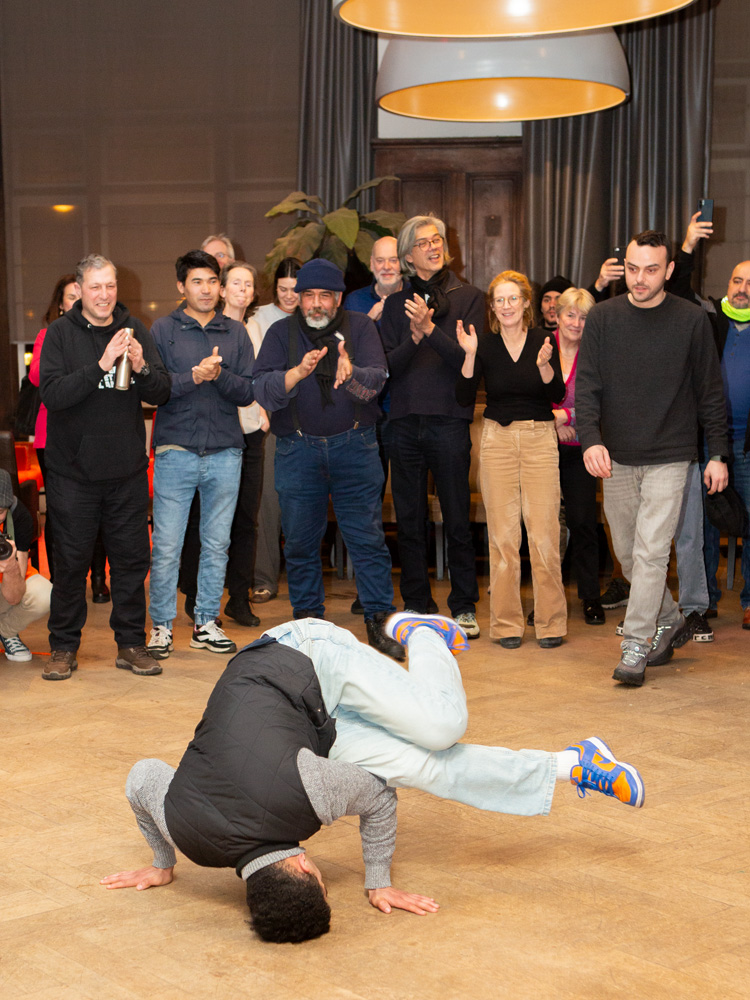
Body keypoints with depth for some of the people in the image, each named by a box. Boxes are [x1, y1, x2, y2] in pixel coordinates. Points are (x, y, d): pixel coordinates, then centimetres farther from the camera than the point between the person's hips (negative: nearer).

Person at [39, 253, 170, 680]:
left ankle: (132, 644, 19)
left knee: (132, 557, 7)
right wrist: (100, 366, -26)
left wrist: (142, 368, -17)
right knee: (71, 560, 4)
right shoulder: (61, 333, -3)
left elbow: (162, 393, 3)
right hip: (74, 471, -2)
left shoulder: (135, 330, 5)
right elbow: (52, 393, -16)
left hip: (127, 469, 3)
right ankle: (64, 648, 16)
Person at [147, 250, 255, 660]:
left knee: (217, 544, 7)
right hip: (176, 451, -3)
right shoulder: (163, 330, 4)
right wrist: (194, 376, -17)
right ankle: (161, 626, 9)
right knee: (166, 546, -3)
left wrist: (218, 374, -13)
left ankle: (206, 623, 18)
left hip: (225, 453, 3)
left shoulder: (236, 333, 11)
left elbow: (247, 392, 4)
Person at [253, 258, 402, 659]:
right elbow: (262, 389, -9)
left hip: (354, 446, -1)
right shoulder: (281, 332, 4)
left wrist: (351, 374, -35)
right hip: (298, 449, 1)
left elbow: (377, 378, -13)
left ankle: (378, 621, 5)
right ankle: (306, 622, 19)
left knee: (367, 536, -2)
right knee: (300, 540, 6)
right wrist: (298, 373, -28)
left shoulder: (360, 328, 3)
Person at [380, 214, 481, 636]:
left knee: (457, 519, -1)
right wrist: (414, 337, -12)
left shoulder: (469, 297, 5)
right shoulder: (397, 302, 13)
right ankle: (416, 604, 17)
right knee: (409, 519, 7)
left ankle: (464, 605, 9)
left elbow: (469, 360, -6)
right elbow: (389, 365, 5)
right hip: (405, 420, 3)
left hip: (450, 418, -3)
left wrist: (431, 328, -17)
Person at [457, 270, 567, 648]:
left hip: (540, 438, -1)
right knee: (502, 533, 1)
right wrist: (469, 355, -16)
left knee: (544, 532, -4)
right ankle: (506, 624, 9)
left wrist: (544, 364, -24)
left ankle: (551, 622, 5)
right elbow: (464, 397, -5)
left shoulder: (543, 341, 0)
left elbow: (557, 395, -7)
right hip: (497, 438, 1)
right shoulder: (485, 344, 1)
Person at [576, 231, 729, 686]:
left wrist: (719, 453, 1)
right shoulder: (603, 317, 2)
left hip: (669, 459, -3)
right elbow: (587, 385, -2)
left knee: (651, 552, -11)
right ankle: (670, 621, 32)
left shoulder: (692, 320, -2)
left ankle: (636, 647, -4)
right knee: (628, 553, 12)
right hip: (616, 459, 3)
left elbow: (710, 391, 3)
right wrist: (590, 439, -18)